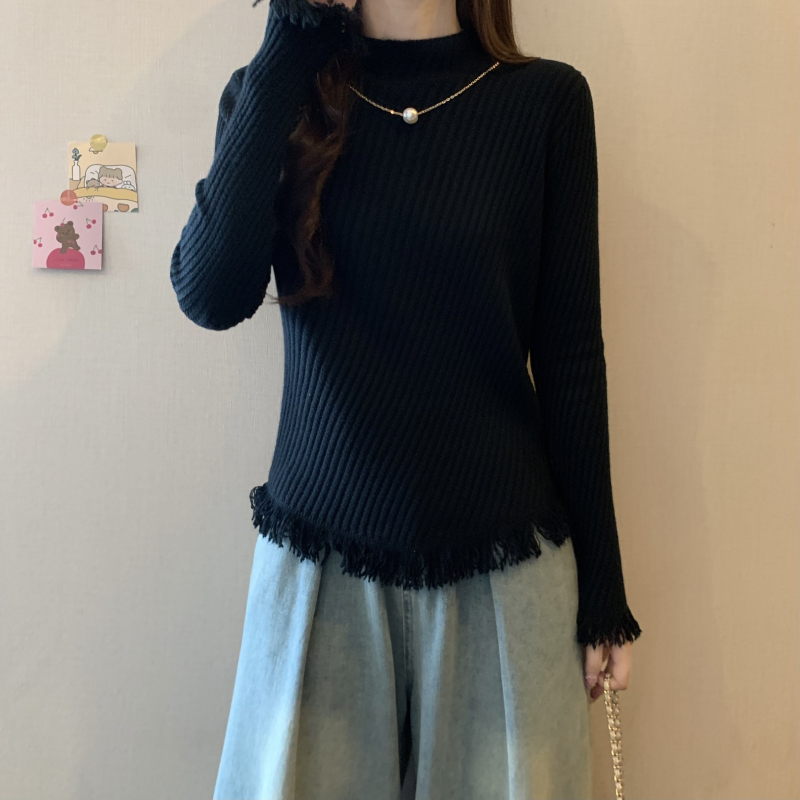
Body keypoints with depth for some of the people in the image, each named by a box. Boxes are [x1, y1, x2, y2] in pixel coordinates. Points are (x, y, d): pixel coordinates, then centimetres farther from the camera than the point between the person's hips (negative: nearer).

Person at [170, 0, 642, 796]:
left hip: (501, 566, 0)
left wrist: (601, 583, 2)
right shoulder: (273, 93, 2)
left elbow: (569, 357, -1)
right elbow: (212, 296, -14)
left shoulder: (546, 101, -2)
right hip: (318, 559, 1)